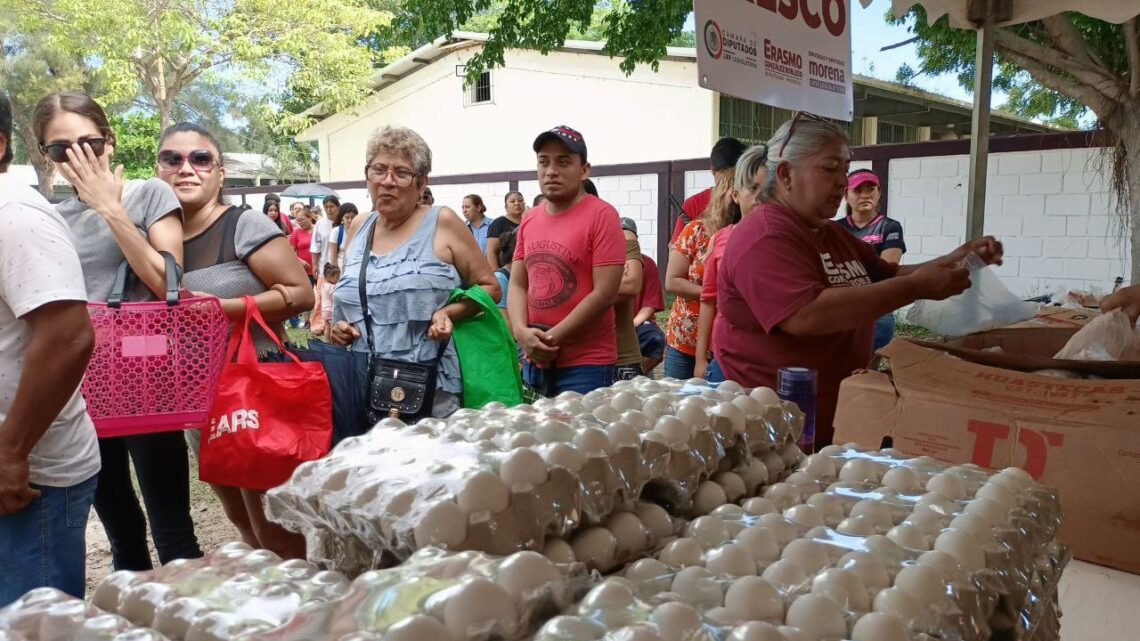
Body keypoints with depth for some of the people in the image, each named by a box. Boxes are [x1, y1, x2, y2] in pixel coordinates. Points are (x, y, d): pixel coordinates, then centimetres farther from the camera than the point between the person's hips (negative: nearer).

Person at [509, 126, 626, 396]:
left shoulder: (601, 215, -10)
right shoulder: (529, 220, 9)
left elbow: (605, 293, -16)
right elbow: (517, 285, 11)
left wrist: (553, 339, -15)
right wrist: (522, 332, -8)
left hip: (585, 365, -6)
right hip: (534, 360, 6)